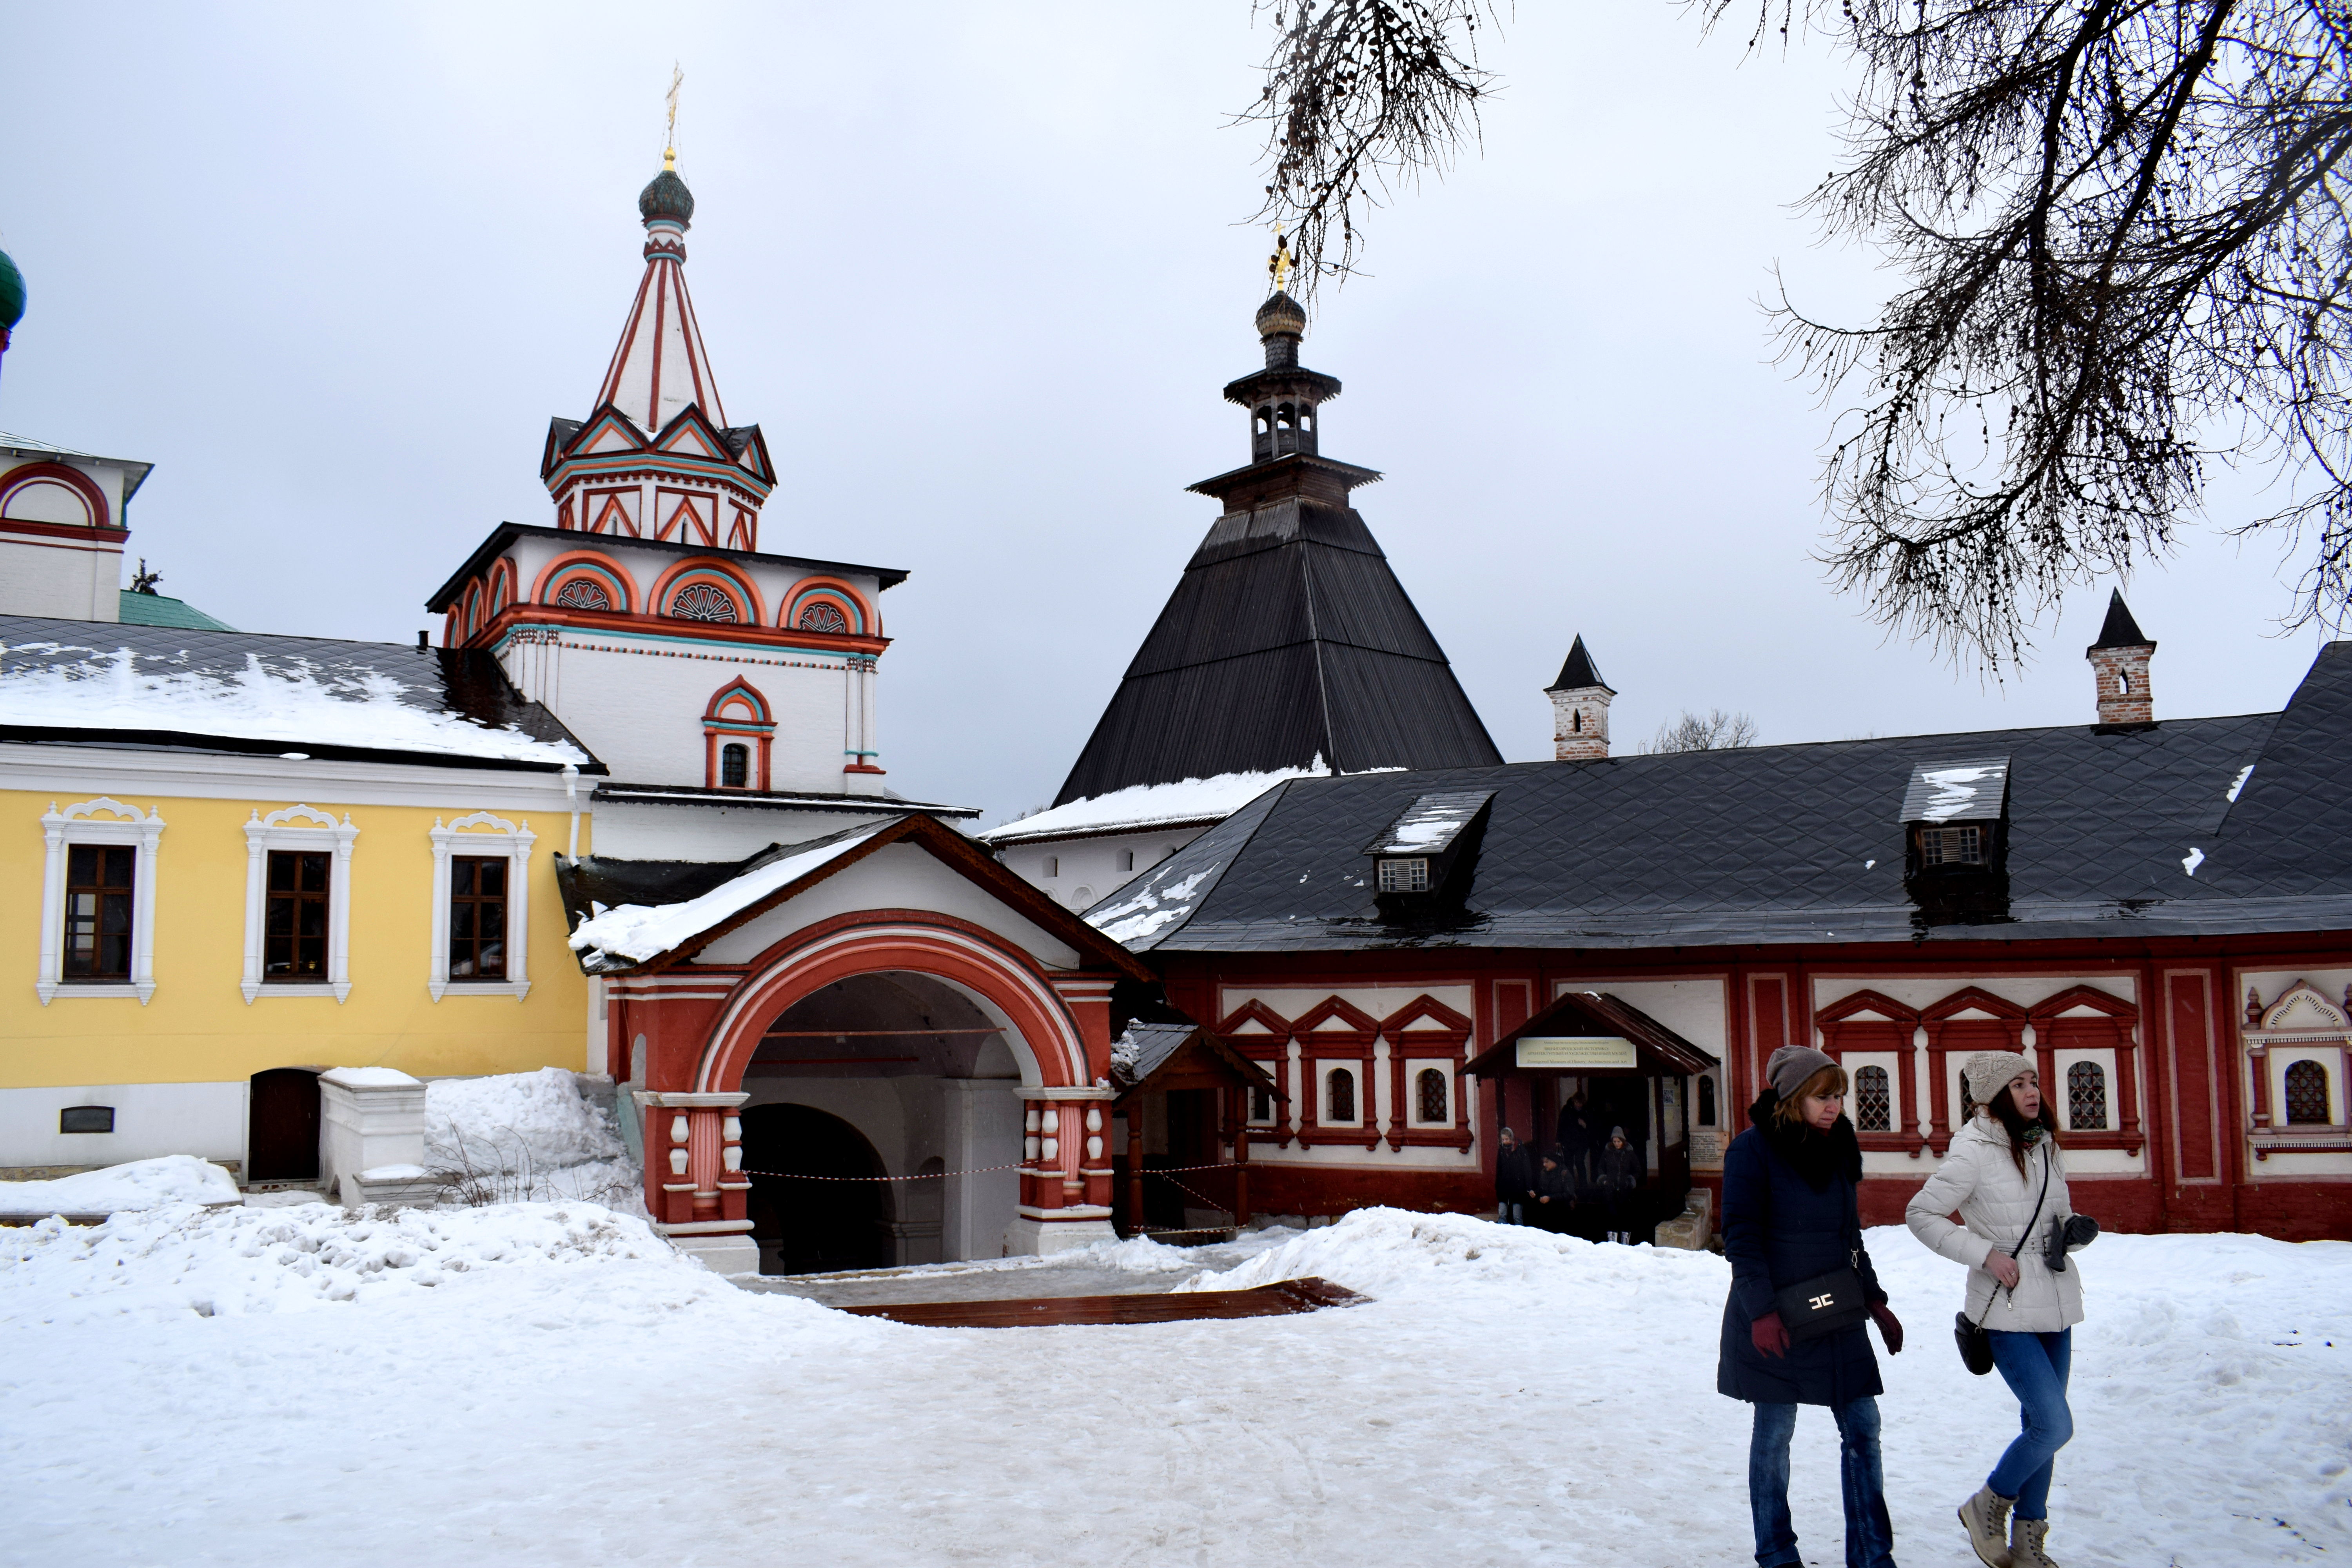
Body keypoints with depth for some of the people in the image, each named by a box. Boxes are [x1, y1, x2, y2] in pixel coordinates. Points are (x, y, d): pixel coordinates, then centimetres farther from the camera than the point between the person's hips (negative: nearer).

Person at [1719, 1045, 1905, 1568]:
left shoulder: (1838, 1148, 8)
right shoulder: (1753, 1150, -12)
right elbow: (1742, 1239, -15)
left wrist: (1874, 1300, 16)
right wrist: (1762, 1312, -21)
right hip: (1775, 1319, -6)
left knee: (1862, 1428, 5)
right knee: (1774, 1433, 5)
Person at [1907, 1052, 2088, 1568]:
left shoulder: (2045, 1147, 8)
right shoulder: (1974, 1153, -14)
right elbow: (1920, 1215, -11)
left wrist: (2076, 1230, -1)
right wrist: (1985, 1253, -17)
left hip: (2056, 1304, 7)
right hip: (2008, 1310, -7)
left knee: (2040, 1426, 12)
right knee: (2055, 1425, -12)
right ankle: (1986, 1508, 11)